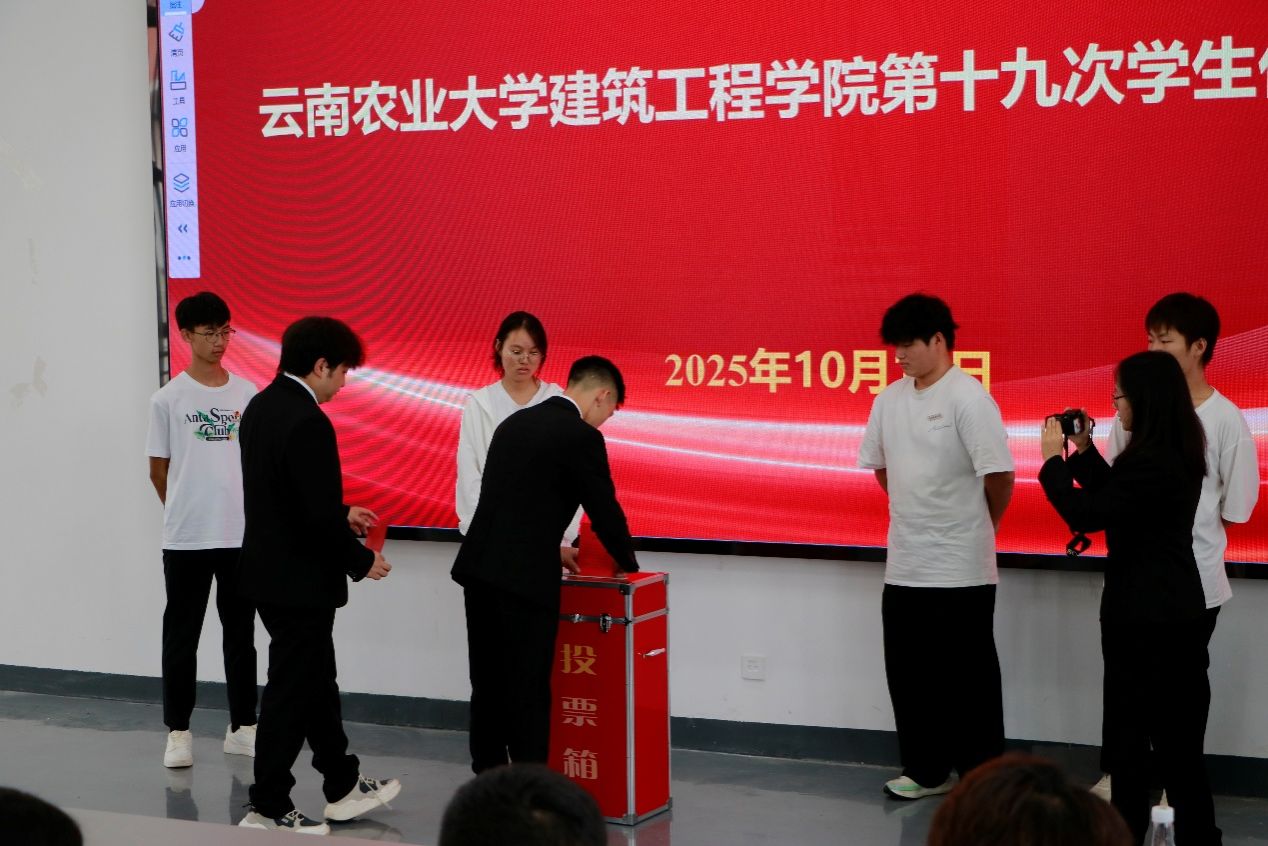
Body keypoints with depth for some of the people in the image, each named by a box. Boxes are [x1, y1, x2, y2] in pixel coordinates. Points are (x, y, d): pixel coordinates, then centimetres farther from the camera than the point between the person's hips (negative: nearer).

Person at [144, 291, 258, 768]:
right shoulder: (168, 399, -3)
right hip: (185, 539, -3)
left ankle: (242, 727, 19)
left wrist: (250, 514, 6)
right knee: (181, 636, 5)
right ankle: (178, 731, 13)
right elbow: (158, 470, 3)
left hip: (242, 535, 3)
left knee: (241, 634, 10)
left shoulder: (247, 394, 4)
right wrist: (186, 514, 9)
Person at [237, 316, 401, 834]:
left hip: (269, 571, 10)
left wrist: (343, 515, 18)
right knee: (291, 692, 1)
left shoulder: (261, 406, 7)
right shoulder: (308, 422, -23)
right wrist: (362, 561, -10)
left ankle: (342, 787, 32)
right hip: (299, 581, -10)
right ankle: (267, 810, 10)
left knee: (316, 680, 19)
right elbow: (319, 516, -25)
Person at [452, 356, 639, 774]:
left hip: (479, 566, 8)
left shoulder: (514, 422, 16)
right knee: (527, 689, -1)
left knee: (489, 685, 14)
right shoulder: (581, 436, -8)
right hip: (523, 577, -8)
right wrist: (628, 565, 15)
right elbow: (604, 509, -3)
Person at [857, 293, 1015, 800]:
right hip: (903, 566, 6)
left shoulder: (968, 399, -14)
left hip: (959, 570, -6)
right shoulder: (889, 399, 6)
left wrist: (976, 528, 1)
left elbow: (1000, 477, -13)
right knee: (909, 675, 12)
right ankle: (925, 770, 26)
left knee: (968, 679, 4)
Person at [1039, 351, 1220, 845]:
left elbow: (1087, 516, -19)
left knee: (1131, 729, 0)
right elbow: (1118, 497, 17)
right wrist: (1084, 450, 11)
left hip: (1144, 614, -10)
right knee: (1177, 733, 15)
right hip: (1178, 609, 10)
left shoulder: (1150, 461, -23)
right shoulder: (1179, 454, 8)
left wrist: (1053, 460, -8)